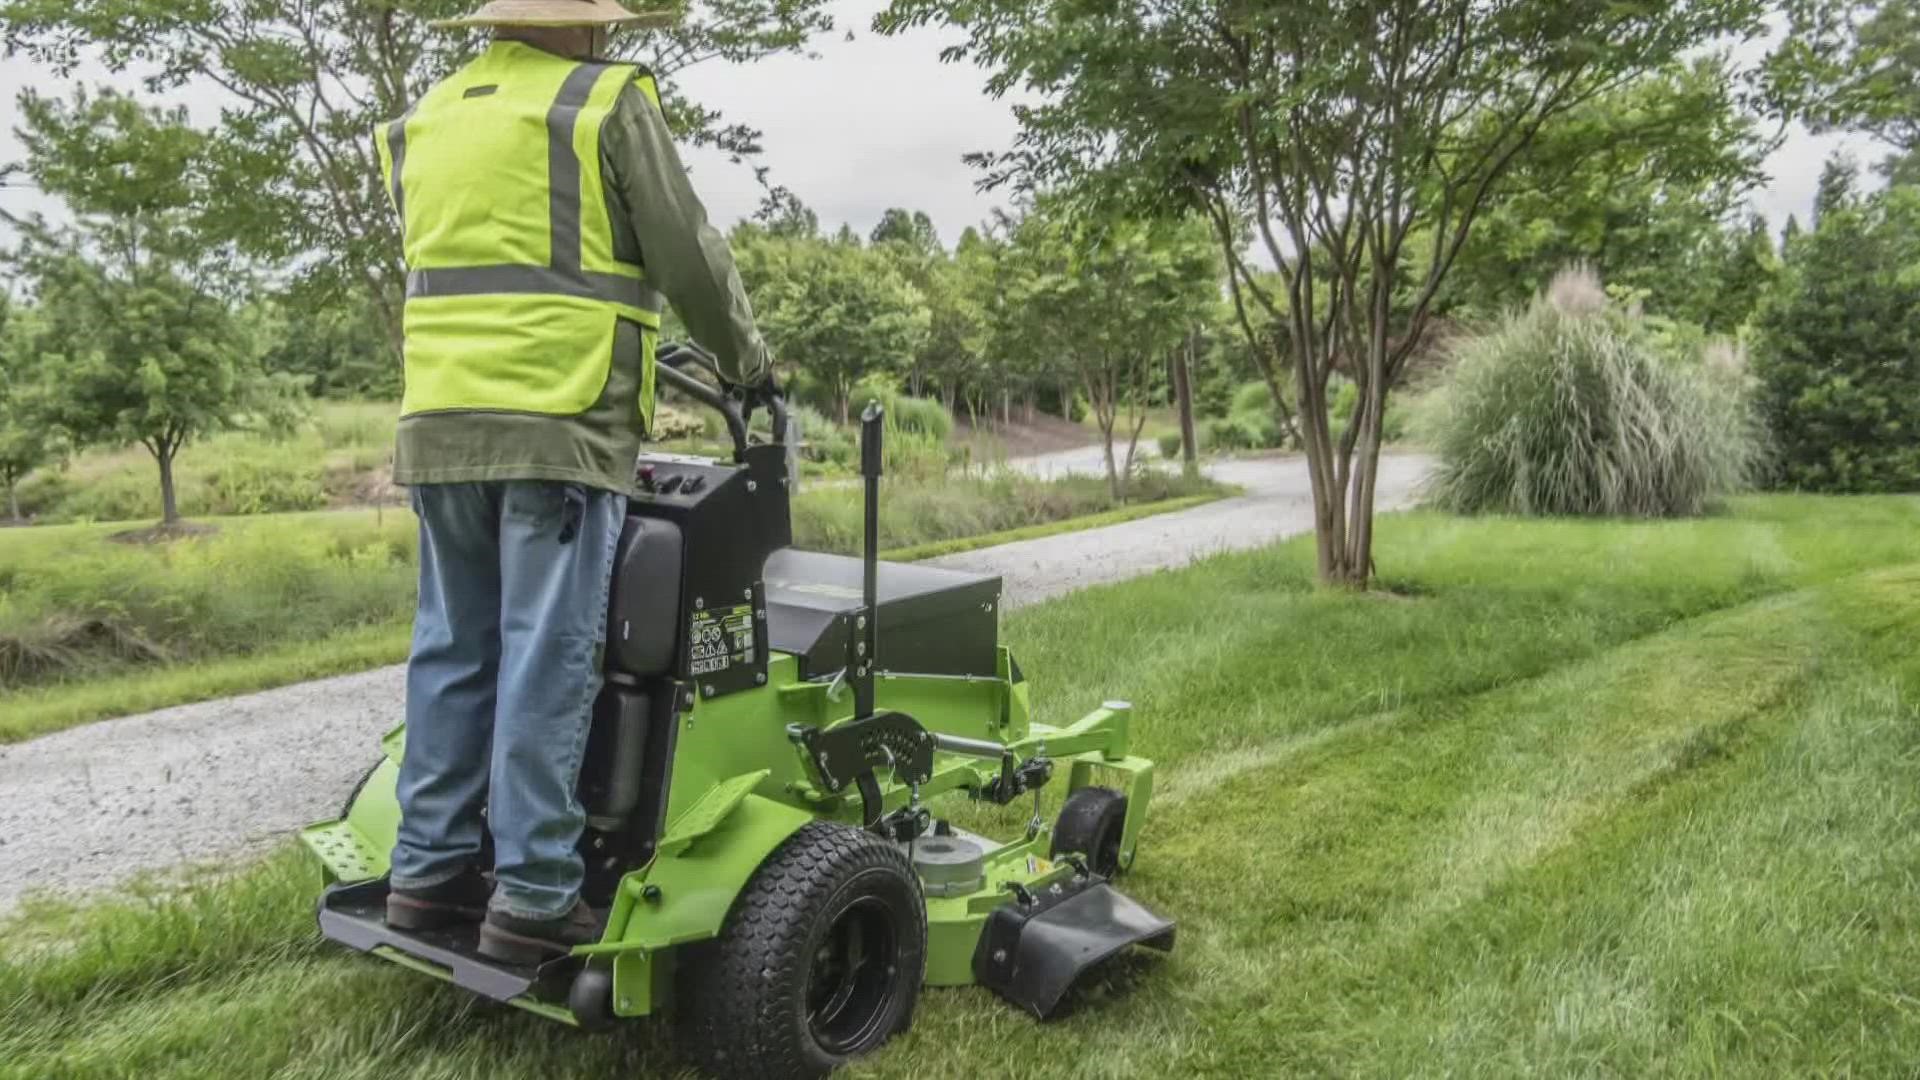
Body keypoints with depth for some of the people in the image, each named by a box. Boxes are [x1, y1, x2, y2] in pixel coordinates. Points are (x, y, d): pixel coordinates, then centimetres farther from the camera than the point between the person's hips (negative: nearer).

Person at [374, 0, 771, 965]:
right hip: (560, 423, -6)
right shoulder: (608, 101, 0)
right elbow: (687, 254, 1)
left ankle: (430, 869, 16)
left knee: (454, 648, 11)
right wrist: (743, 355, 16)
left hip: (439, 419, 6)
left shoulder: (422, 122, 19)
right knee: (548, 659, -4)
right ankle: (532, 893, -1)